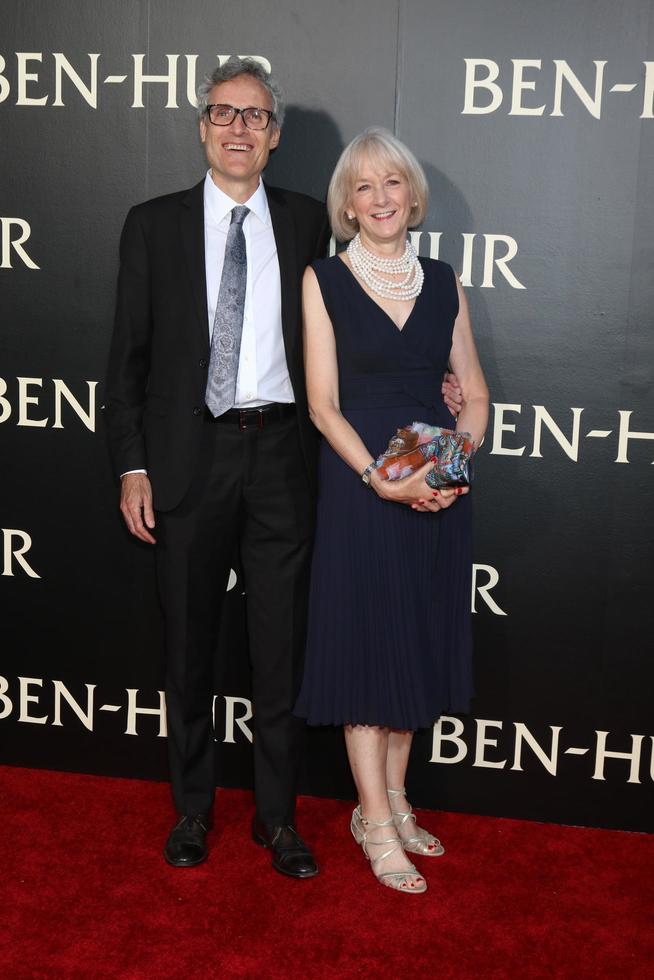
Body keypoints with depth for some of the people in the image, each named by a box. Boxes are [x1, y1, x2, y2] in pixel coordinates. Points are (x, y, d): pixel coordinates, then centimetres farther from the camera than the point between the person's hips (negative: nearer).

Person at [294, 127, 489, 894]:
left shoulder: (442, 283, 9)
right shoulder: (324, 281, -2)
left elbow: (474, 392, 9)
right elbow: (322, 402, -8)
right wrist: (381, 478, -19)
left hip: (437, 487, 4)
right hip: (359, 483, -4)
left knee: (419, 642, 11)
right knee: (366, 640, 2)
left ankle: (393, 798, 28)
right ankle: (375, 822, 14)